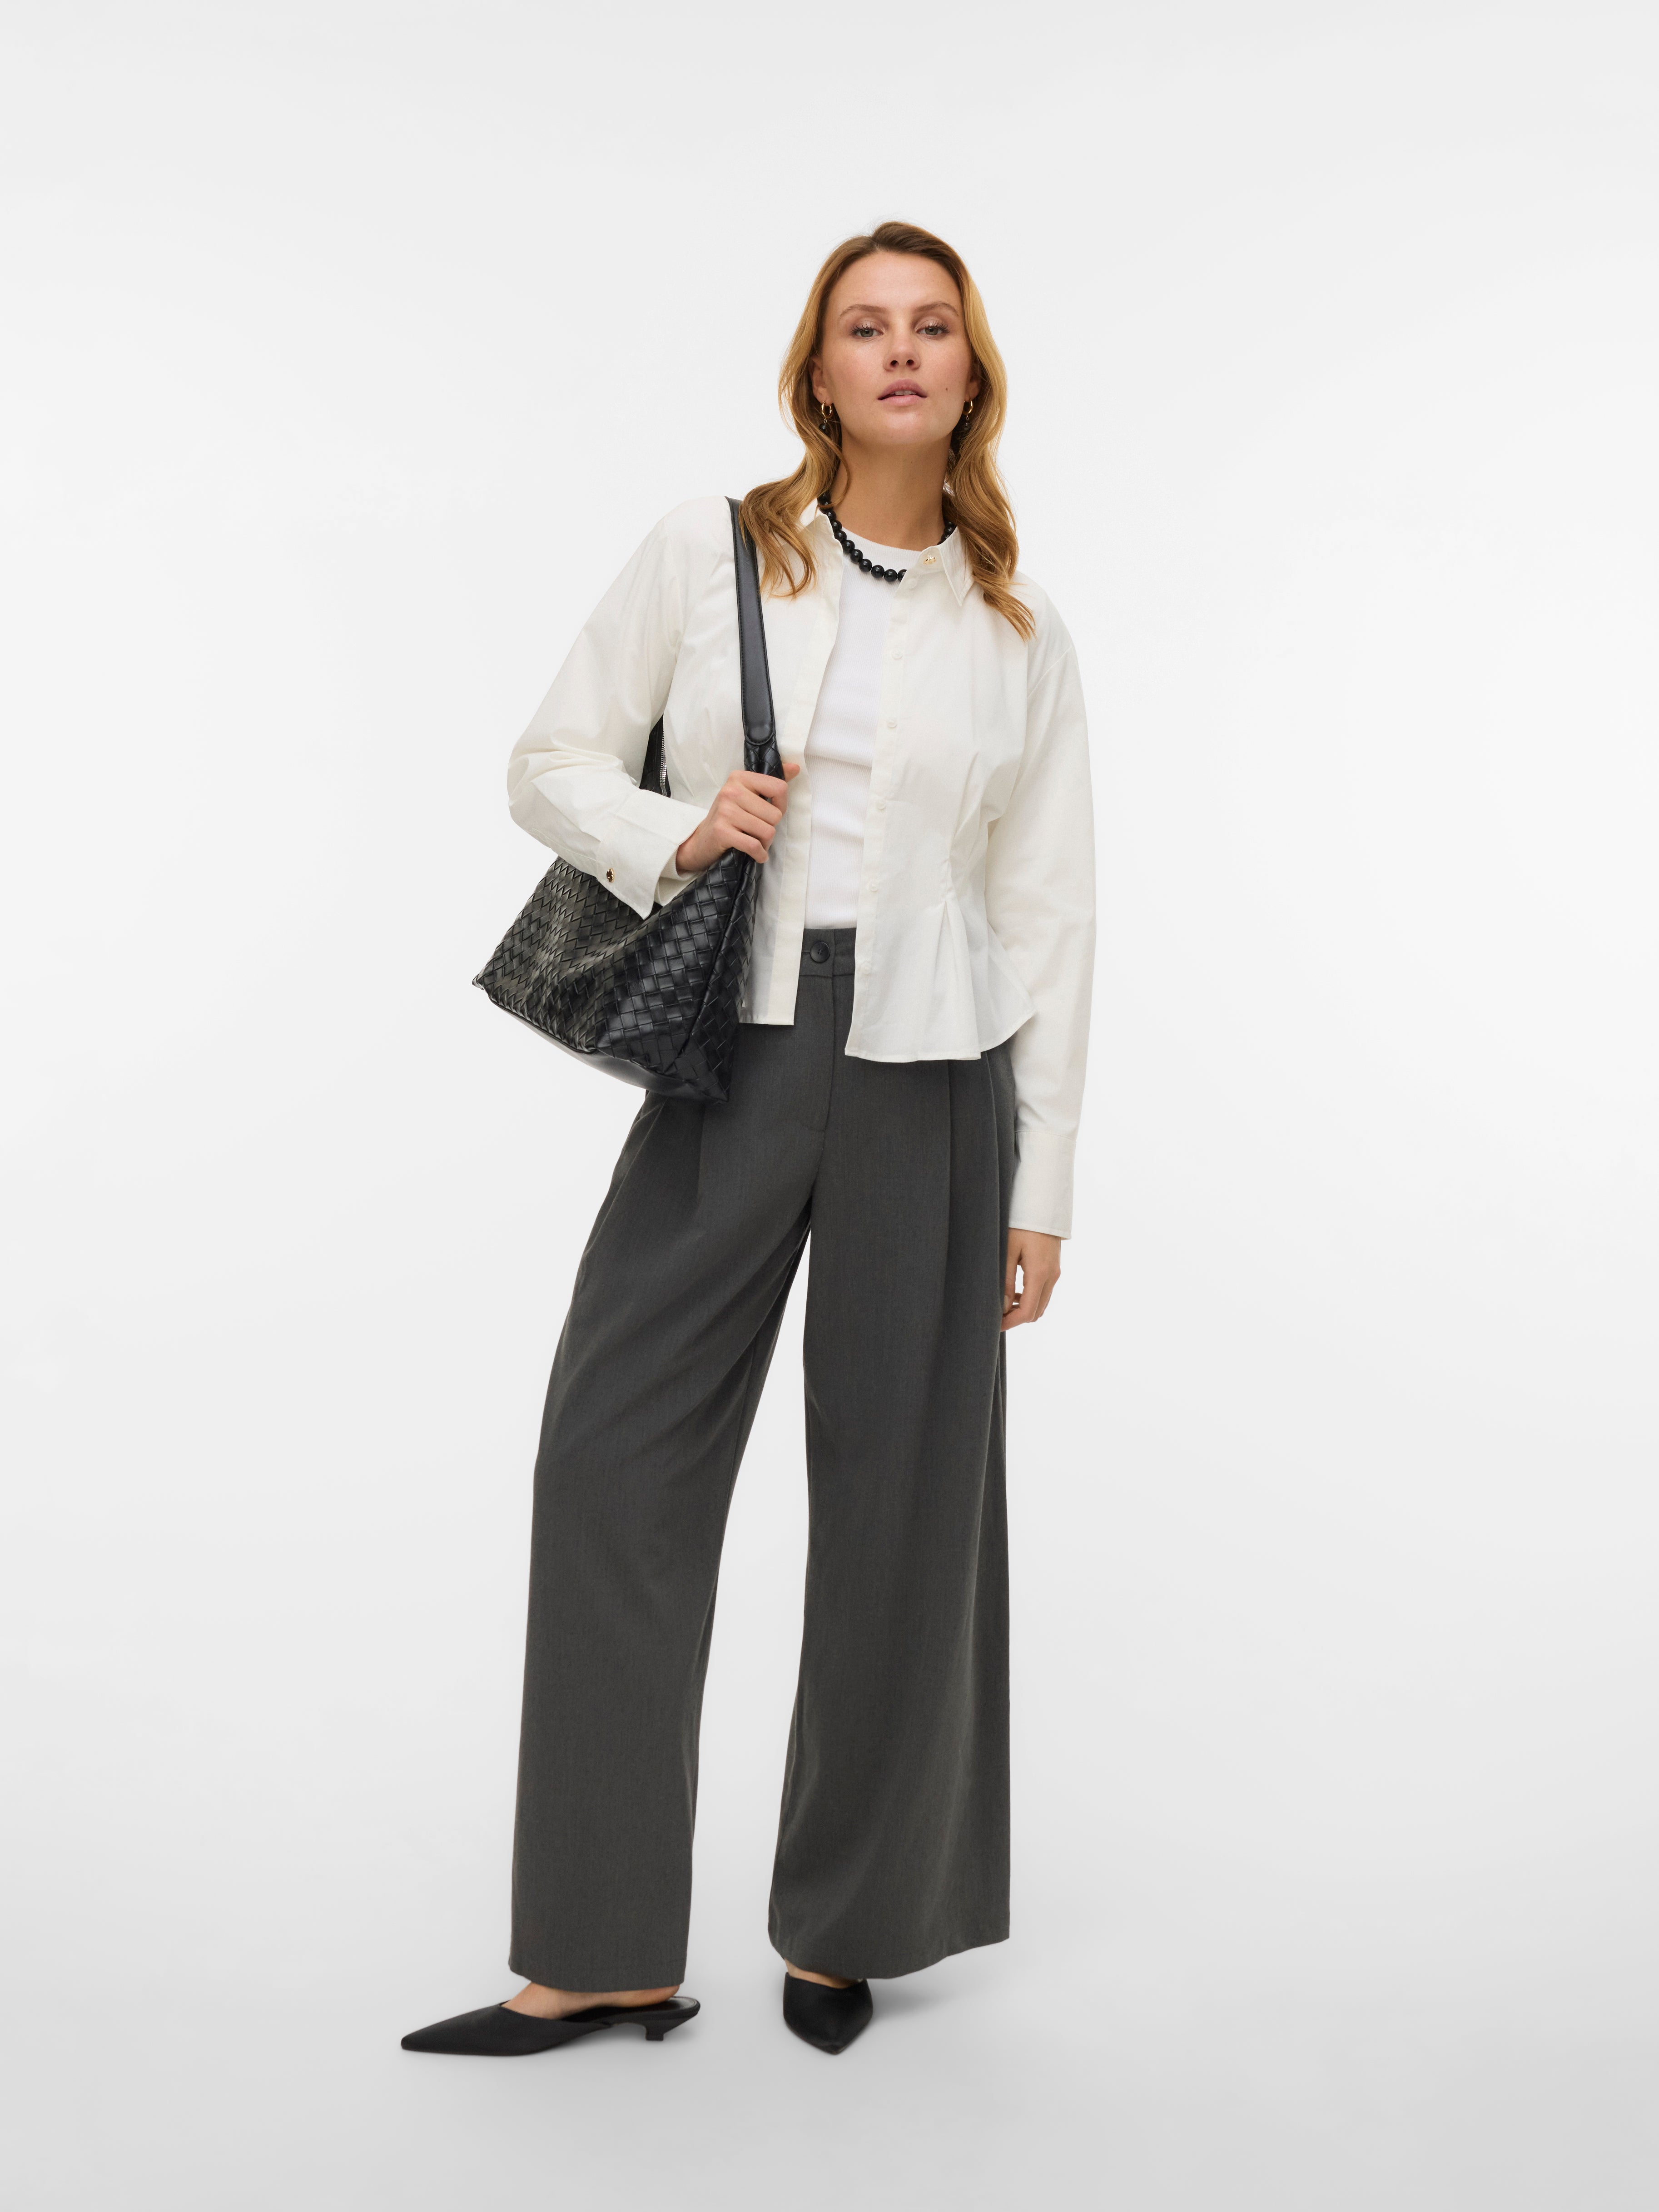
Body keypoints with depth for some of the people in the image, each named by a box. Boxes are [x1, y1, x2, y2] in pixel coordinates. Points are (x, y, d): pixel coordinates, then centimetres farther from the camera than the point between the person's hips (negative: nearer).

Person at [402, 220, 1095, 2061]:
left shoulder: (1019, 630, 7)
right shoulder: (705, 554, 5)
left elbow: (1050, 914, 7)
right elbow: (553, 761, 8)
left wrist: (1043, 1185, 3)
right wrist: (674, 836, -14)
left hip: (929, 1077, 0)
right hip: (731, 1059, 0)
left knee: (901, 1493, 5)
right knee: (614, 1454, -4)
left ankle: (843, 1926, 24)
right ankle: (606, 1954, 9)